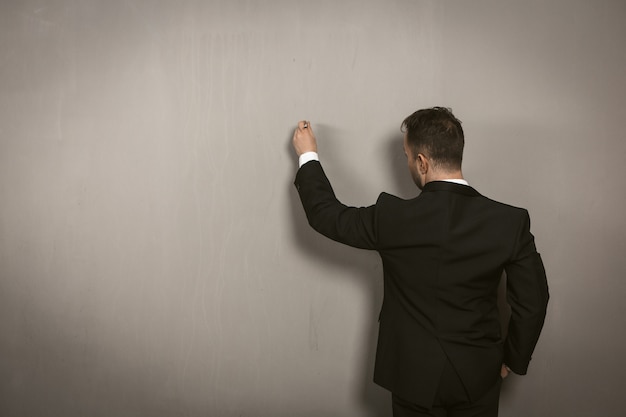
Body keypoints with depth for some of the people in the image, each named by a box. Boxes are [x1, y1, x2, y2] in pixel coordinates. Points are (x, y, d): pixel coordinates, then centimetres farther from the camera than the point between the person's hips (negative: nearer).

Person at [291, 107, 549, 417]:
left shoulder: (393, 218, -21)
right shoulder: (511, 221, -15)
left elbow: (326, 215, -6)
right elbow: (532, 302, -7)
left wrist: (308, 157, 9)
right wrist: (513, 359, 10)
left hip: (415, 376, -2)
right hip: (479, 377, 2)